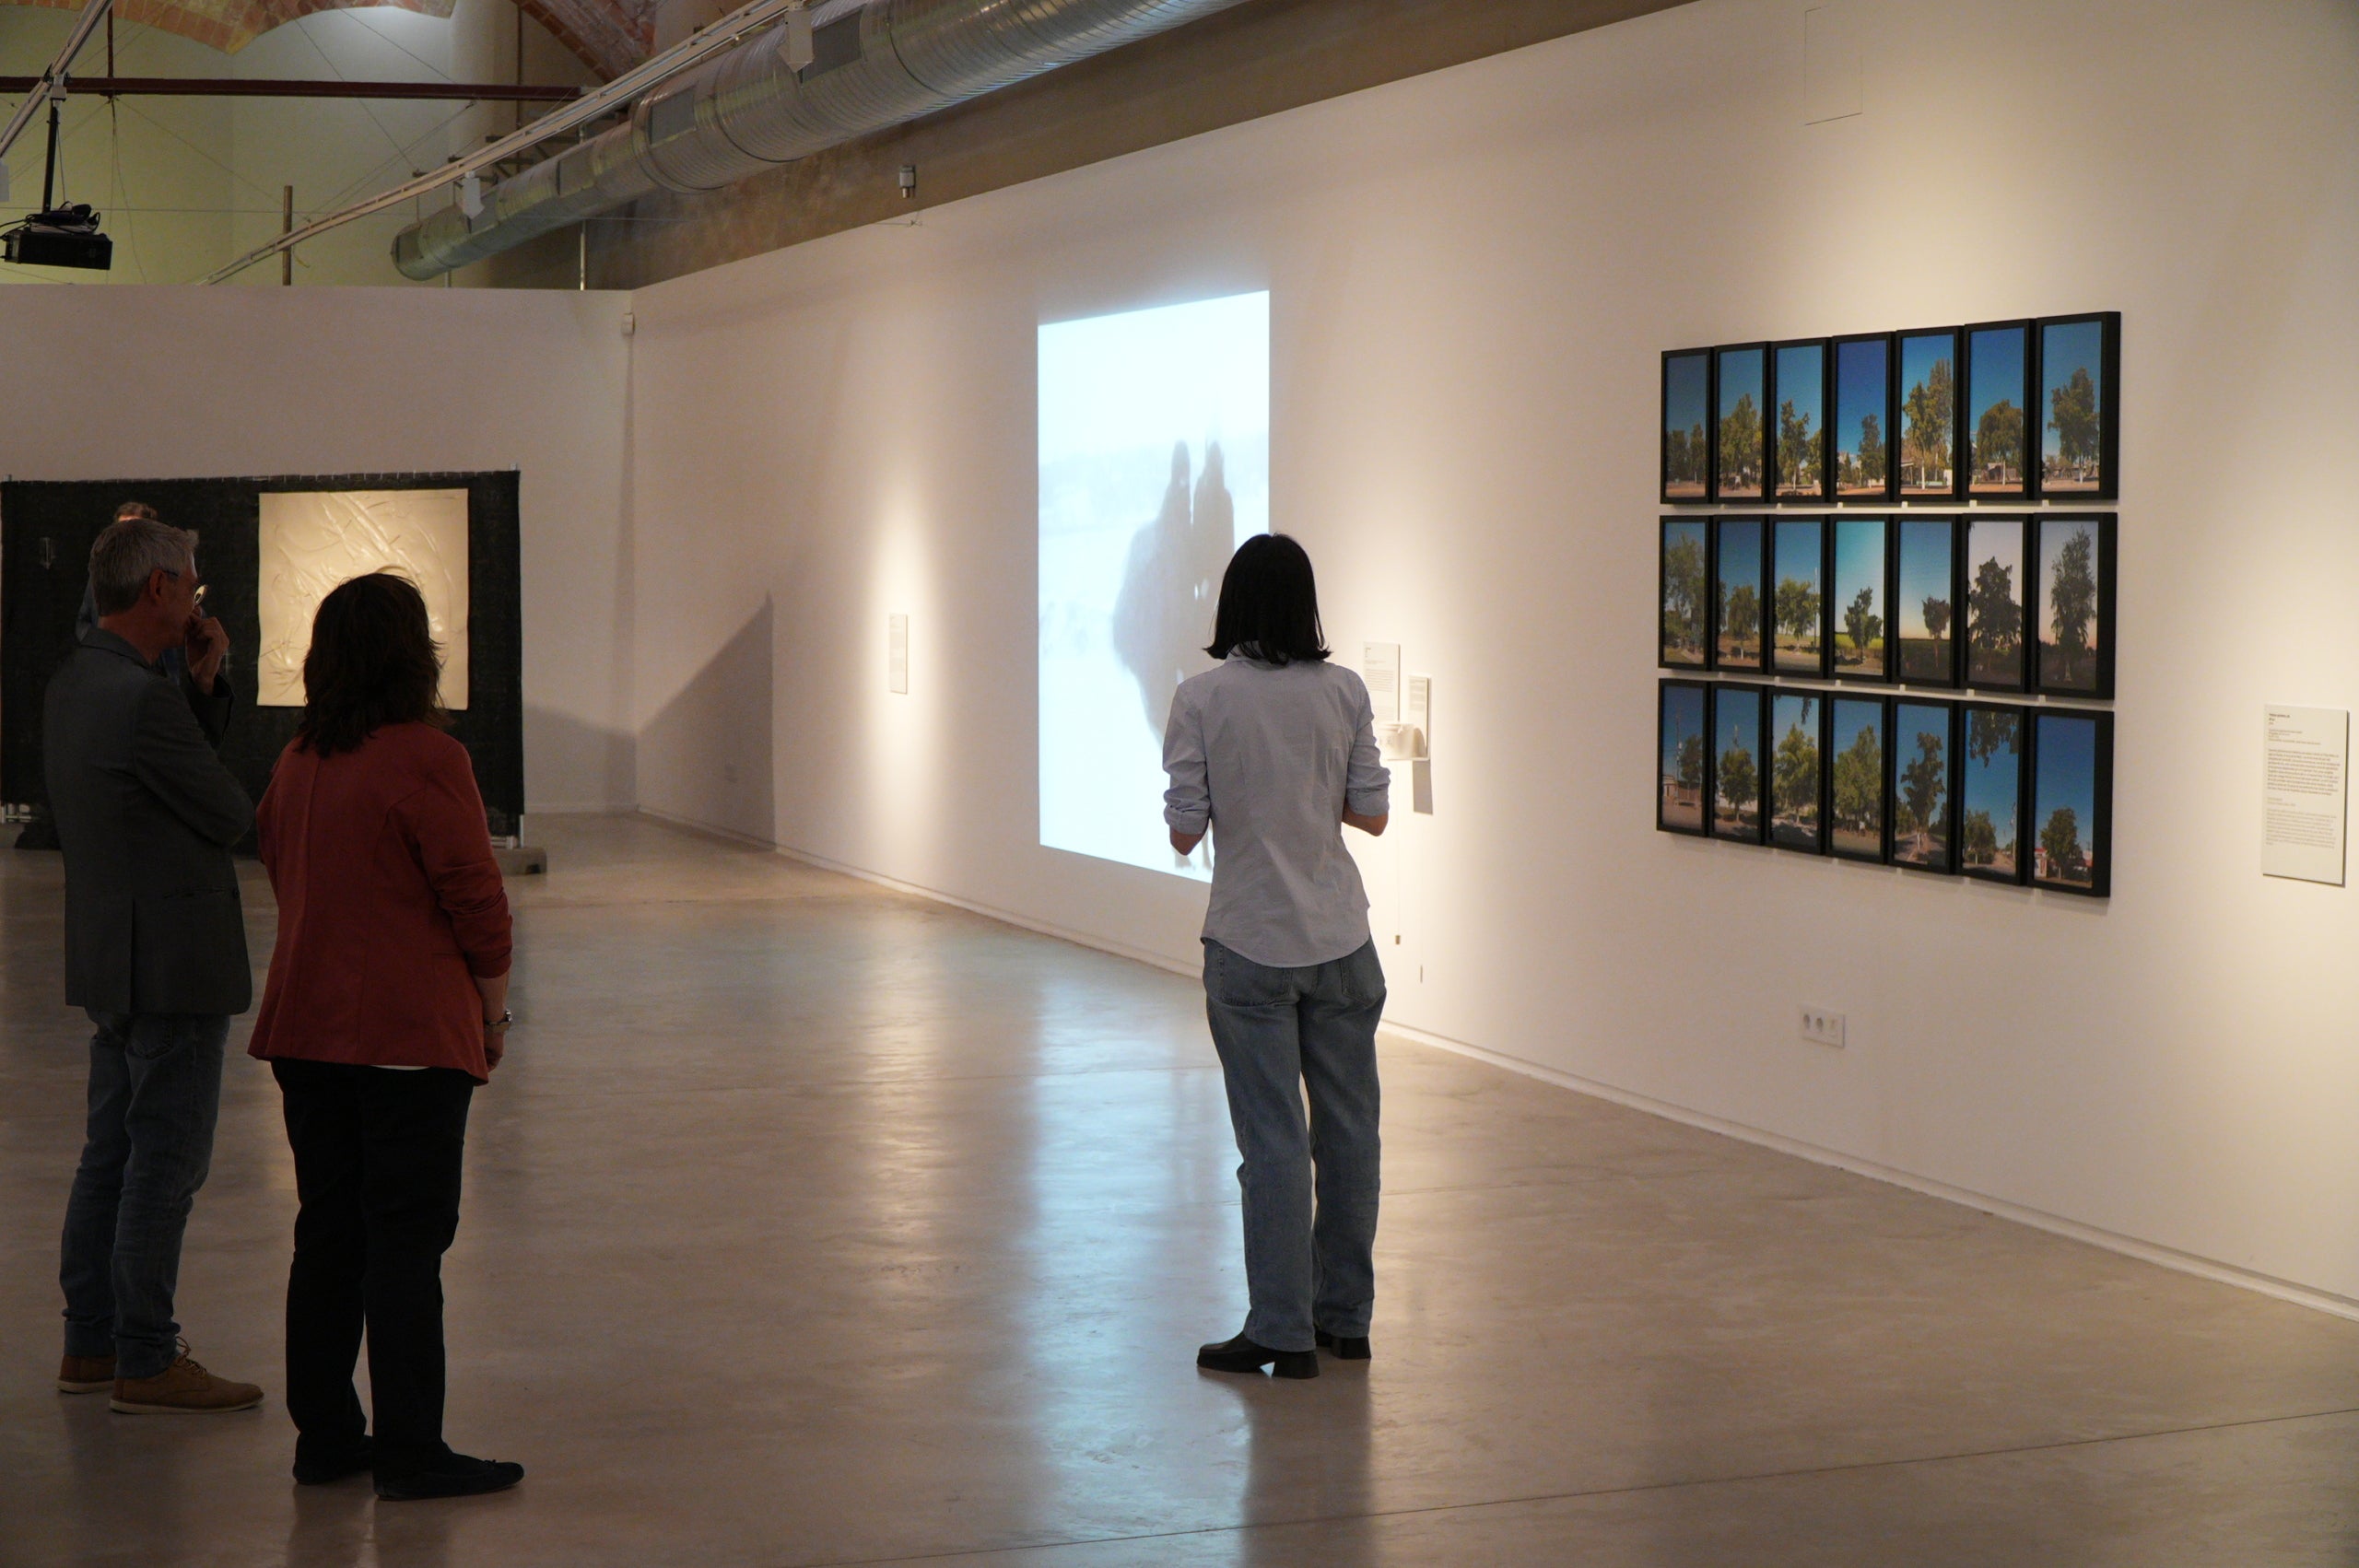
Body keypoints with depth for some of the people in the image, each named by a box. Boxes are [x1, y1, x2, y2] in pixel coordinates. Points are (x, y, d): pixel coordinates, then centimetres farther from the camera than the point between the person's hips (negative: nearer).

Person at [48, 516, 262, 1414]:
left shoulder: (73, 685, 10)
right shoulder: (142, 698, -22)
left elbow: (186, 761, 18)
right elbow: (233, 816, -15)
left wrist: (207, 683, 4)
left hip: (109, 960, 10)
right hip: (174, 964, -10)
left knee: (111, 1155, 16)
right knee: (165, 1164, -4)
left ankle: (91, 1344, 23)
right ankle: (146, 1364, 2)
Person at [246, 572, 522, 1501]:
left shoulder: (298, 761, 7)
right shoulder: (426, 759, -14)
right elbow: (474, 896, -13)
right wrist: (493, 1008, 2)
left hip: (305, 1027, 7)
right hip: (411, 1031, -7)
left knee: (327, 1231, 12)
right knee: (406, 1239, -3)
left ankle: (325, 1435, 18)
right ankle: (409, 1451, 0)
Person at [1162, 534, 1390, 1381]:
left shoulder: (1203, 698, -10)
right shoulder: (1343, 692, -2)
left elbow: (1184, 830, -9)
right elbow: (1372, 812, 2)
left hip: (1250, 945, -2)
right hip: (1340, 939, 3)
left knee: (1272, 1138, 2)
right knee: (1348, 1128, 12)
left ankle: (1283, 1331, 5)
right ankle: (1345, 1316, 21)